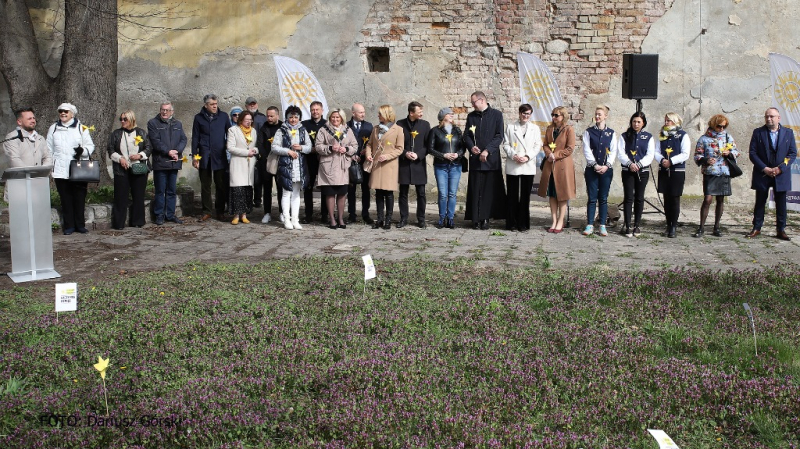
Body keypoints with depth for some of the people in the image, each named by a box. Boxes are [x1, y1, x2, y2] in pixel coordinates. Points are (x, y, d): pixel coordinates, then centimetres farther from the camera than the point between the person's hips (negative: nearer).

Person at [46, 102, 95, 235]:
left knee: (79, 198, 2)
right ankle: (69, 226, 9)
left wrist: (83, 150, -16)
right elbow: (49, 149, 14)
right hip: (60, 171, 1)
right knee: (66, 199, 3)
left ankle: (80, 224, 11)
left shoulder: (81, 128, 5)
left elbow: (90, 146, 5)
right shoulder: (53, 128, 11)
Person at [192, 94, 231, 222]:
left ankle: (220, 211, 13)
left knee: (221, 185, 3)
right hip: (204, 157, 0)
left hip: (220, 157, 0)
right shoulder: (199, 118, 5)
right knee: (205, 185, 6)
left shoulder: (223, 116, 5)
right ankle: (206, 211, 14)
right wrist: (195, 156, 1)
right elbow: (195, 138, 7)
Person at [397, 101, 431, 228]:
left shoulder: (425, 124, 3)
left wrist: (418, 154, -12)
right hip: (404, 163, 0)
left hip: (419, 163, 0)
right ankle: (403, 219, 14)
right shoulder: (400, 124, 0)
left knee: (421, 193, 2)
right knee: (403, 193, 5)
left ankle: (421, 219, 12)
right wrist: (405, 153, -12)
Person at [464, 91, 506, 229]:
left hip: (491, 159, -3)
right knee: (475, 190, 0)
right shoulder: (471, 116, 13)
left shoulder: (496, 115, 2)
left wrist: (487, 151, -14)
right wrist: (471, 147, -7)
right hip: (475, 159, 3)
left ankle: (485, 218, 2)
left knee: (490, 190, -2)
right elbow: (466, 135, 13)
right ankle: (476, 219, 3)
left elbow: (499, 136, -4)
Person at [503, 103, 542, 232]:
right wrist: (513, 155, -11)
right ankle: (512, 223, 10)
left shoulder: (535, 128, 11)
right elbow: (506, 144, 4)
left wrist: (528, 157, -9)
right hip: (512, 166, -1)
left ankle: (523, 224, 9)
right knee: (512, 195, 3)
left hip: (528, 167, 1)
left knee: (525, 196, 2)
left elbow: (538, 146, 5)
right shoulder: (510, 127, 8)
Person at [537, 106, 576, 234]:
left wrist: (556, 155, -13)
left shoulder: (569, 130, -5)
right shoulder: (549, 129, 12)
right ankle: (554, 222, 13)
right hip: (550, 165, 5)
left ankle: (560, 223, 7)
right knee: (551, 195, 6)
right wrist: (549, 154, -7)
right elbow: (545, 145, 14)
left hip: (563, 166, -5)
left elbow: (570, 149, -8)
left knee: (562, 195, 1)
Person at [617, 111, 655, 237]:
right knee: (628, 198, -4)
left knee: (639, 198, 6)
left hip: (643, 171, 1)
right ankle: (627, 226, -3)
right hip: (627, 170, -1)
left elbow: (650, 155, -2)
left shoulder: (648, 137, 5)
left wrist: (639, 164, -17)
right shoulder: (625, 136, 6)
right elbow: (621, 153, -2)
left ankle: (637, 226, 13)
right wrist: (630, 164, -18)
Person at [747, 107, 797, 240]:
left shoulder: (788, 133, 5)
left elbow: (793, 153, 1)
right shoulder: (758, 132, 3)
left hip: (781, 175, 1)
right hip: (762, 174, 0)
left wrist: (780, 168, -12)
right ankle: (756, 228, 14)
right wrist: (764, 168, -13)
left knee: (781, 203, 4)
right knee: (760, 202, 6)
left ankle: (781, 230, 11)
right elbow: (752, 153, -2)